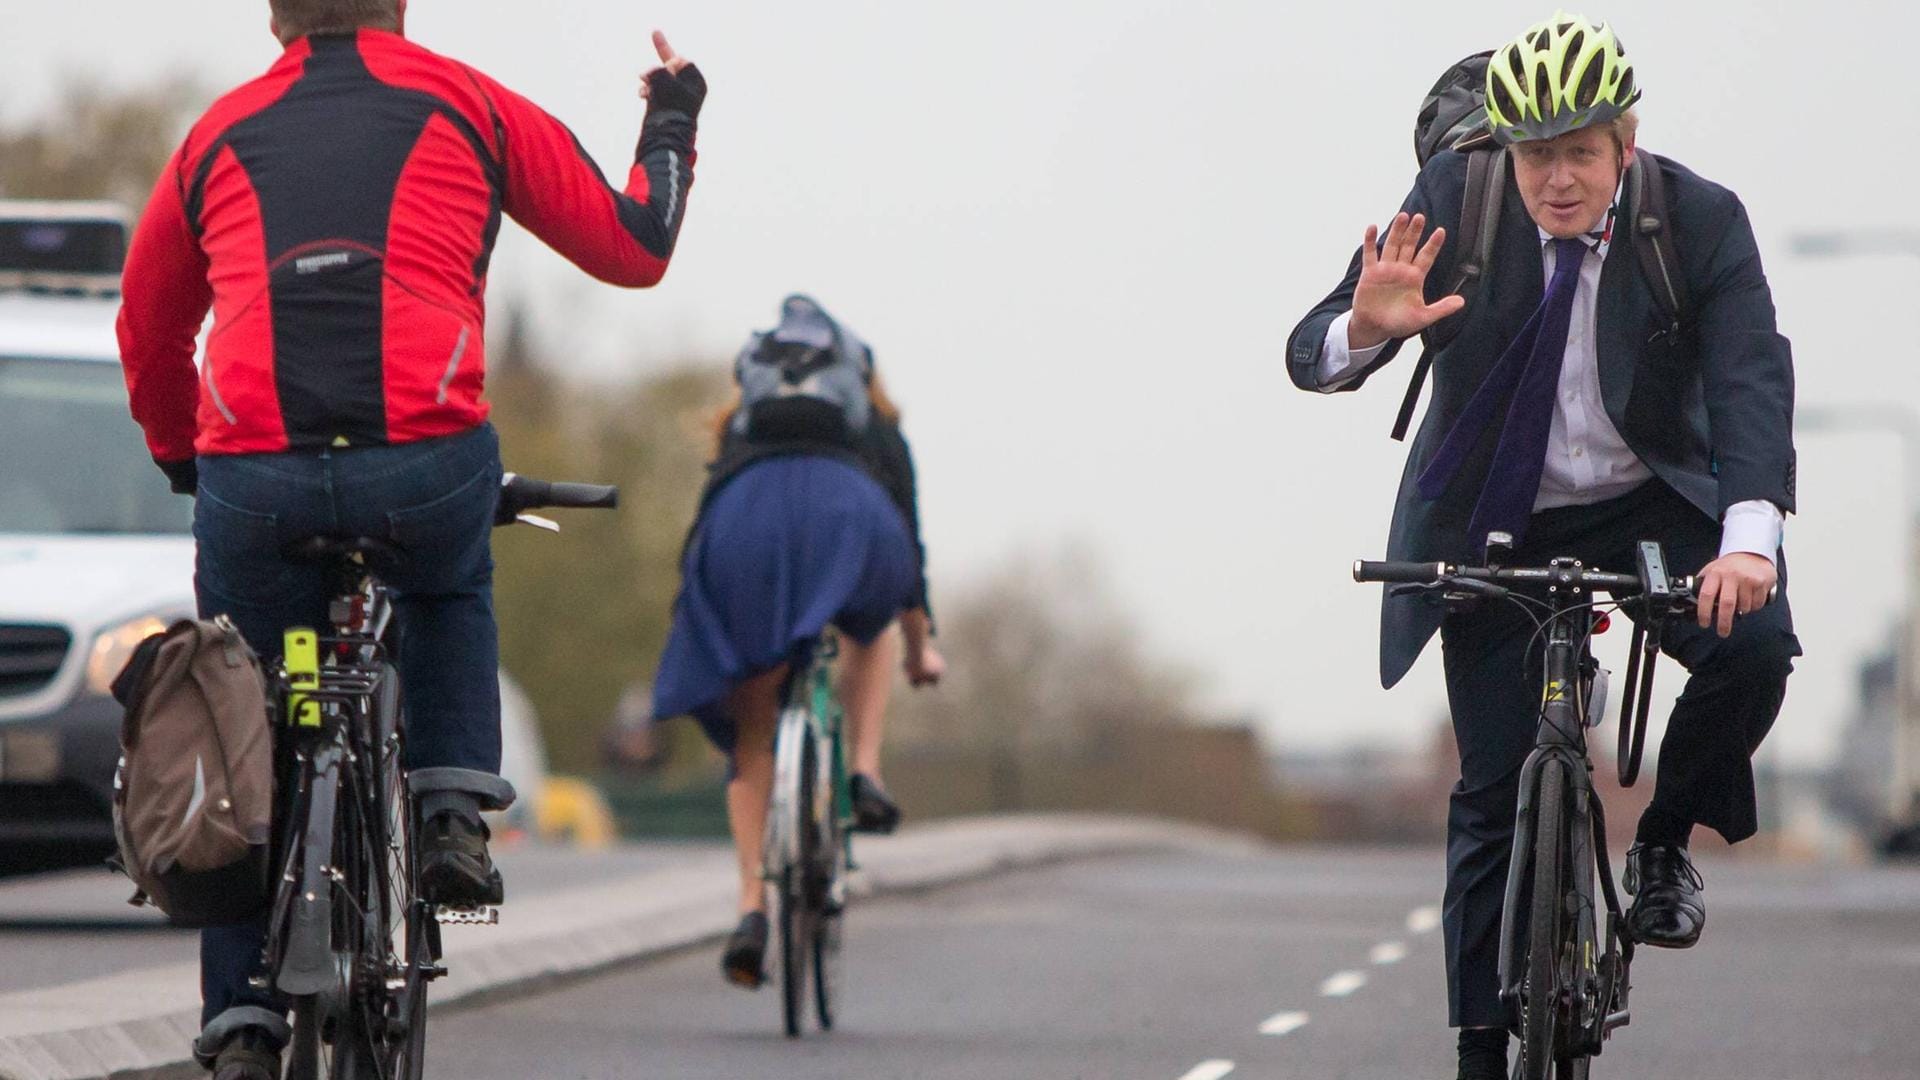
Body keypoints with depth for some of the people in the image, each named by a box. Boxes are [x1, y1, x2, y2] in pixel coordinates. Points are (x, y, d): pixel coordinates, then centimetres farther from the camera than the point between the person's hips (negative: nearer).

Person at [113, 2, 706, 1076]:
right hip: (427, 467, -1)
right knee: (452, 593, 36)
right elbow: (633, 249, 20)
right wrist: (672, 128, 39)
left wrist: (185, 465, 49)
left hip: (254, 482, 1)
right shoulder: (464, 102, 16)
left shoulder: (223, 132, 22)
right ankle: (455, 814, 16)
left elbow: (149, 333, 32)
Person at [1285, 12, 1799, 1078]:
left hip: (1648, 507, 0)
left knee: (1754, 644, -27)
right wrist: (1365, 329, -44)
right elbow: (1310, 356, -18)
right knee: (1495, 790, -3)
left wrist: (1749, 538, -46)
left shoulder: (1702, 221, -17)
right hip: (1495, 528, 0)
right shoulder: (1454, 198, -17)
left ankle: (1664, 843, 0)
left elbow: (1750, 382, -28)